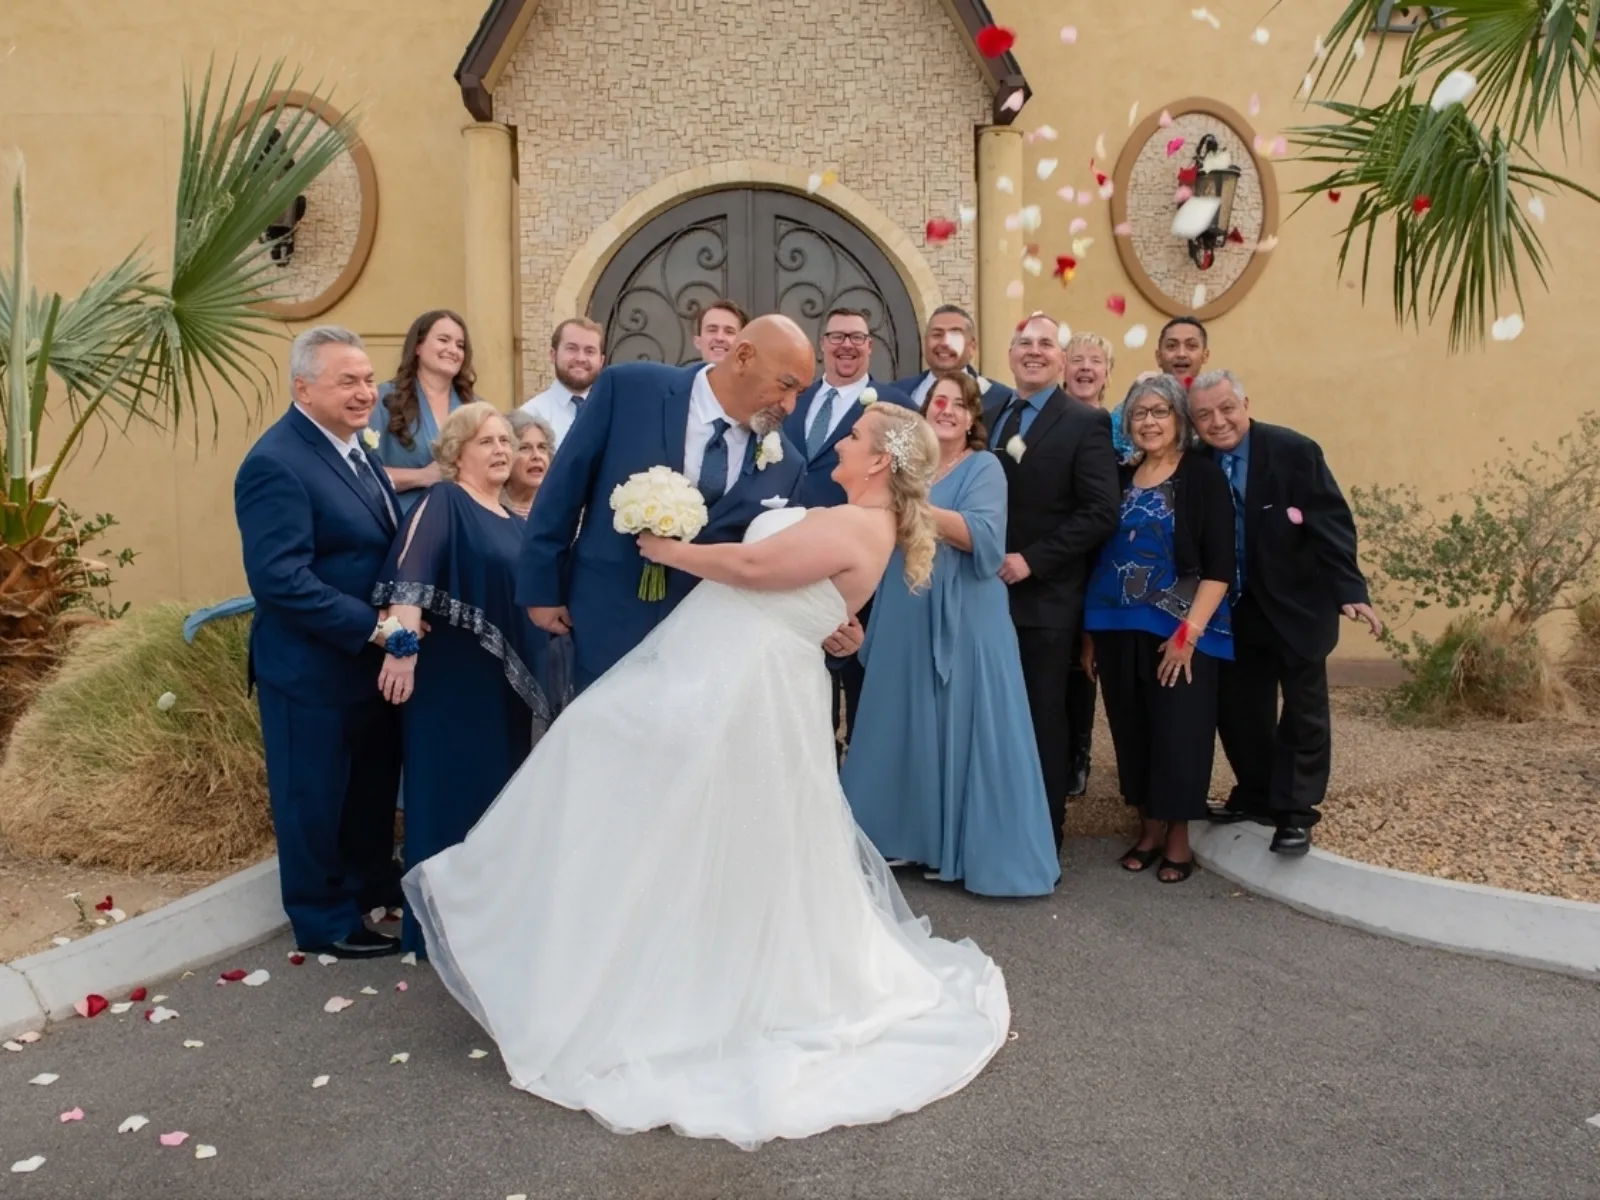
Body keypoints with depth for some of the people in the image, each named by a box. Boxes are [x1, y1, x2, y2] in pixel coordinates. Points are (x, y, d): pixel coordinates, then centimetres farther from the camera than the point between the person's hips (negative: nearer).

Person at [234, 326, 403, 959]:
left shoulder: (351, 445, 7)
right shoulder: (276, 463, -23)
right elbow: (280, 579, -29)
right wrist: (373, 627, -27)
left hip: (373, 658, 9)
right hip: (313, 667, -9)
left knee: (375, 782, 24)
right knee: (314, 795, 10)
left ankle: (372, 881, 45)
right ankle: (324, 920, 28)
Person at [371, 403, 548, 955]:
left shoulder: (514, 522, 14)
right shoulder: (443, 501, -9)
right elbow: (408, 575, -24)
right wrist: (403, 645, -36)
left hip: (505, 681, 8)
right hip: (451, 677, -8)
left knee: (500, 793, 15)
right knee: (450, 794, 0)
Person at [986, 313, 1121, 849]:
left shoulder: (1087, 423, -3)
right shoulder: (986, 418, 14)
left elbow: (1101, 512, -12)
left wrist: (1032, 560, -16)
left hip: (1045, 598, -4)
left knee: (1042, 720, 4)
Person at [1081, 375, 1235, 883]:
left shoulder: (1203, 476, -5)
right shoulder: (1120, 479, 10)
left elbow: (1220, 566, -11)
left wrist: (1189, 632, -18)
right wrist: (1089, 631, 8)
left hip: (1180, 632, -5)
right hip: (1118, 632, 5)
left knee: (1179, 735, 1)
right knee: (1131, 734, 10)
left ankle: (1178, 837, 18)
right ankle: (1150, 828, 26)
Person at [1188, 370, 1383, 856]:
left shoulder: (1294, 451, -16)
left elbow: (1332, 523, -16)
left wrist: (1350, 591, -24)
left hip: (1298, 605, -4)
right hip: (1238, 610, 4)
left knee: (1304, 712, 5)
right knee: (1238, 709, 12)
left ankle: (1295, 812, 16)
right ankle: (1255, 796, 29)